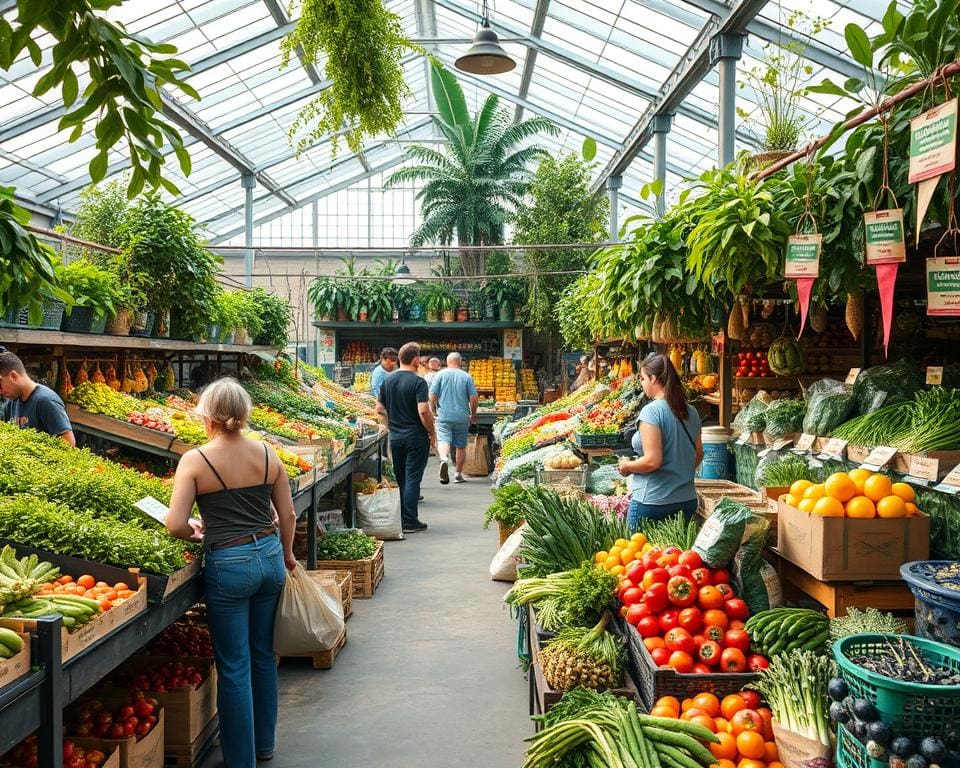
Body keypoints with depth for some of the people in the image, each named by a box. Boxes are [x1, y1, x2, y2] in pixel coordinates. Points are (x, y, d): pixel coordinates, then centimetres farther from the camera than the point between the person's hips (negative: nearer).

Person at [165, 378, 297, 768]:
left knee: (234, 666, 6)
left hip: (228, 564, -5)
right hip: (270, 557, 5)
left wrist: (195, 532, 7)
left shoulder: (195, 460, -11)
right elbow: (288, 516, 6)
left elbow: (175, 525, -15)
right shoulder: (268, 454, 0)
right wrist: (287, 555, 23)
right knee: (263, 655, 20)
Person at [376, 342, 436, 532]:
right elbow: (423, 411, -21)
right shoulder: (418, 382, -14)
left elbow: (380, 409, 10)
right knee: (412, 479, -1)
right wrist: (432, 433, -9)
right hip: (416, 437, -6)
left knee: (399, 479, 14)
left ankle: (398, 520, 20)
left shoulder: (388, 381, 6)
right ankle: (410, 522, 1)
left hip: (395, 437, 6)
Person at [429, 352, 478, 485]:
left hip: (444, 416, -1)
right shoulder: (467, 377, 1)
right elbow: (474, 398, -1)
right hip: (462, 417, 1)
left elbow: (432, 395, -3)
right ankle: (458, 474, 16)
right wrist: (473, 414, 12)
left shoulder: (441, 374, 1)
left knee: (443, 440, -6)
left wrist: (433, 410, 12)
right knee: (461, 446, 10)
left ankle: (443, 458, -37)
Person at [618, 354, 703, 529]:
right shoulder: (691, 412, 5)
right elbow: (699, 455, 15)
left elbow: (652, 461, -21)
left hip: (653, 502, -7)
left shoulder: (651, 411, -16)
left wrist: (627, 466, -4)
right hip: (687, 501, 7)